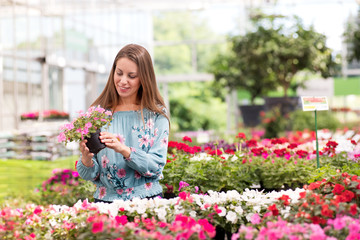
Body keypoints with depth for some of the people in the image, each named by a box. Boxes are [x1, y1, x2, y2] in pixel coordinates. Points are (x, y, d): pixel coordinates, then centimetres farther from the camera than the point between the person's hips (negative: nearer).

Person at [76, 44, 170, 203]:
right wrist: (86, 159, -15)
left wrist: (124, 150, -18)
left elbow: (157, 166, -3)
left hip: (146, 201, -1)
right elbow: (91, 175, 7)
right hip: (106, 200, 1)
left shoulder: (157, 114, 5)